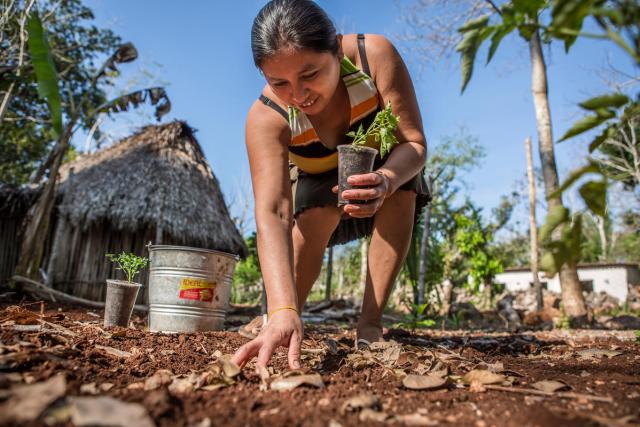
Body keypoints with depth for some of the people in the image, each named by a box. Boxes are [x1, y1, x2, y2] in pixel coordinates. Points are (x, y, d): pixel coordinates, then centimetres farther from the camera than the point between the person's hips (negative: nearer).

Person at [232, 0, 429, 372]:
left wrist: (386, 181, -49)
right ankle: (279, 323, -12)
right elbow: (272, 214, -42)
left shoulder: (375, 55, -30)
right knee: (316, 202, -34)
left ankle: (370, 323, -23)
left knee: (401, 180, -31)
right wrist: (283, 311, -56)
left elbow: (415, 143, -26)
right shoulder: (266, 117, -32)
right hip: (320, 197, -1)